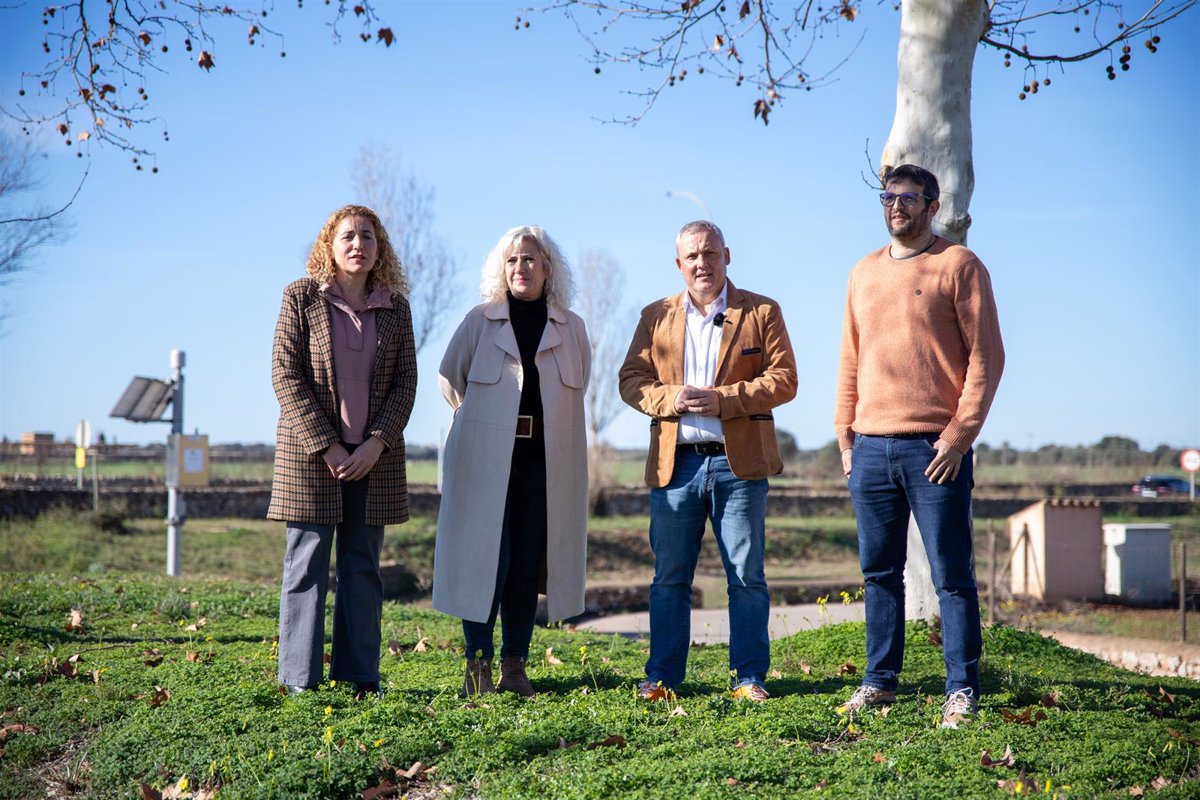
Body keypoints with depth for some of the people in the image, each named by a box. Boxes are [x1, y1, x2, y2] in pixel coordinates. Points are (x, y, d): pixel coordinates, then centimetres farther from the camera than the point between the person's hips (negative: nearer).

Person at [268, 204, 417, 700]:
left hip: (374, 455, 3)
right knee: (307, 563, 1)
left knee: (363, 566, 7)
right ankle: (300, 678, 7)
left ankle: (359, 675, 13)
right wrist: (327, 446, -12)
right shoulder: (302, 298, -1)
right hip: (309, 451, -3)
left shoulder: (395, 307, 6)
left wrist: (377, 443, -9)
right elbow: (285, 375, -6)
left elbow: (406, 381, 5)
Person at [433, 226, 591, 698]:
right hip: (486, 459, -2)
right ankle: (477, 663, 1)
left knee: (529, 562, 3)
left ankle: (514, 664, 11)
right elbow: (449, 378, 14)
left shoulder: (570, 327, 8)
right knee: (484, 558, -6)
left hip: (545, 460, 2)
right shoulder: (479, 321, 3)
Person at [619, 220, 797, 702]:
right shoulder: (655, 316, 13)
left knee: (747, 577, 2)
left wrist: (724, 399, -14)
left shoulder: (762, 312, 6)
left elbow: (783, 379, -1)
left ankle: (749, 677, 11)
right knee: (669, 577, 5)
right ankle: (662, 676, 14)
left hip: (739, 463, -2)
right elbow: (630, 379, 9)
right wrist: (669, 398, -11)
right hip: (675, 464, 2)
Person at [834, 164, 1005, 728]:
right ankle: (880, 680, 19)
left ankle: (962, 689, 6)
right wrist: (845, 434, 11)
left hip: (934, 447, -5)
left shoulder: (958, 265, 0)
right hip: (871, 447, 5)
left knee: (951, 575, -1)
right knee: (879, 571, 10)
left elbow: (987, 356, -5)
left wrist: (960, 434, -12)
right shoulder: (864, 273, 16)